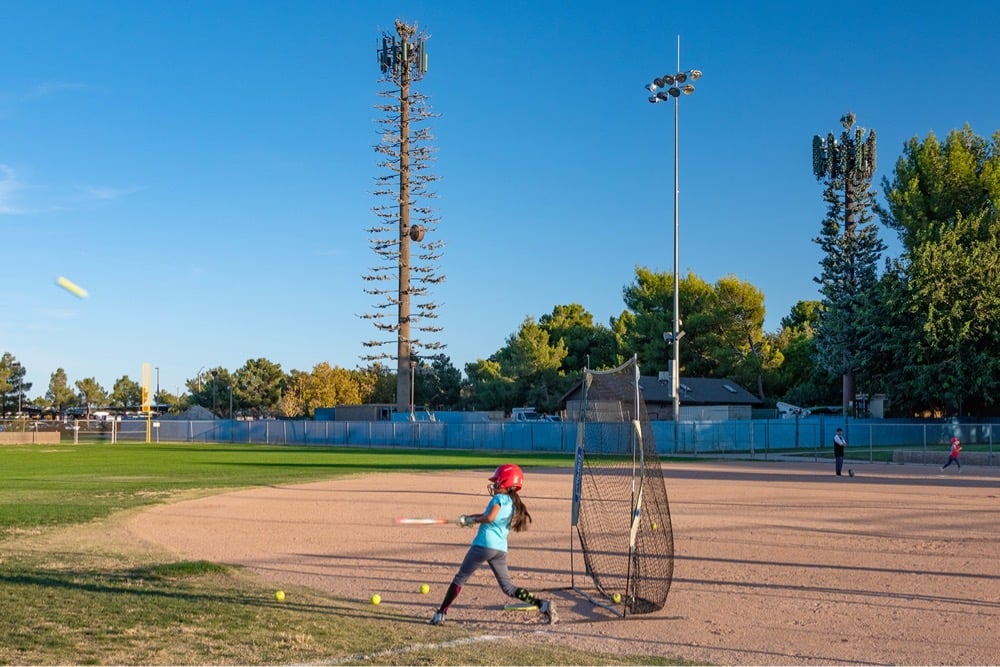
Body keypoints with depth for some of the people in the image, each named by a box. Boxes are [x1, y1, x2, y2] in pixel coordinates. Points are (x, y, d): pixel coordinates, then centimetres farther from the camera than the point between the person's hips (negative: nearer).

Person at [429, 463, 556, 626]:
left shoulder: (499, 498, -4)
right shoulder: (512, 502, 19)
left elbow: (489, 517, -20)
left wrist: (471, 520, -4)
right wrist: (469, 517, 19)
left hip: (484, 544, -7)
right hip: (501, 549, 7)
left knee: (460, 578, 6)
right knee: (508, 587, 12)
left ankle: (441, 613, 6)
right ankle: (542, 604, -4)